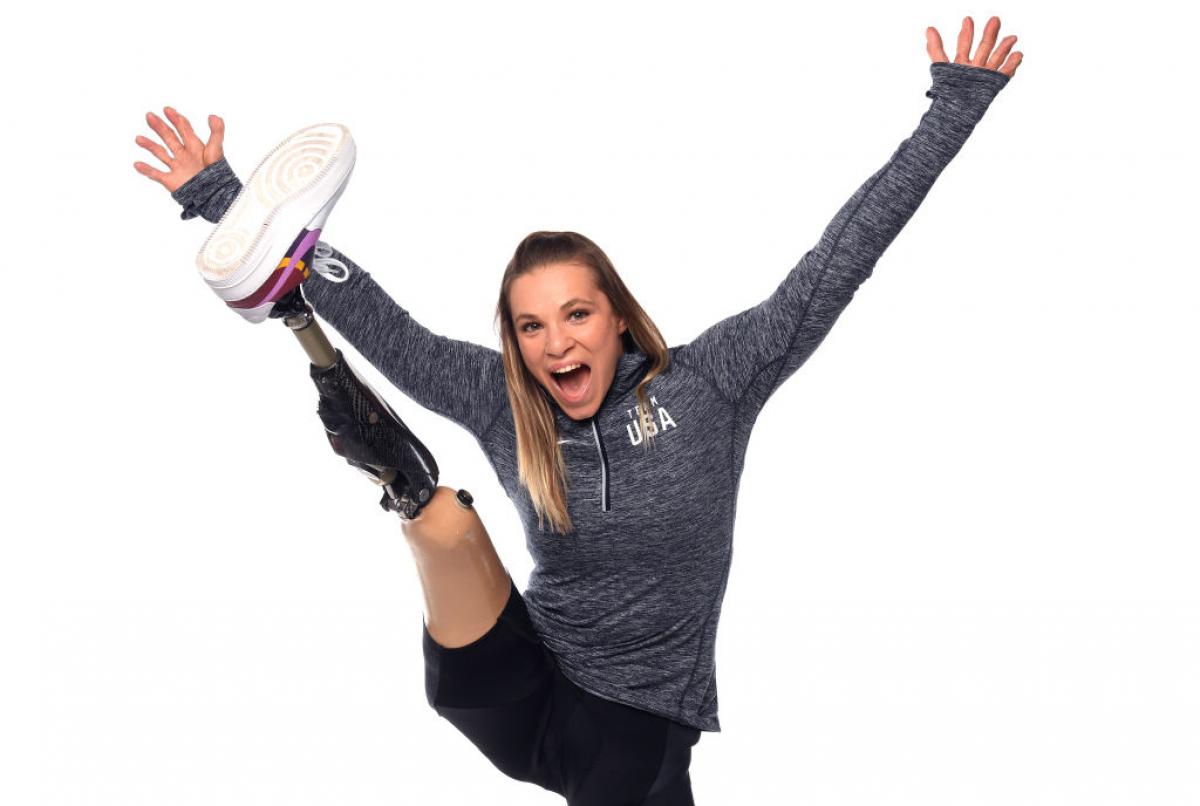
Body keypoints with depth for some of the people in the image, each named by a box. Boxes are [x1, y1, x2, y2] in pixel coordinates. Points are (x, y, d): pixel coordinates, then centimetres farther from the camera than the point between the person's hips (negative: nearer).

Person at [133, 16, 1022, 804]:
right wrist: (225, 201, -1)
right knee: (445, 514, -25)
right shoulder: (504, 403, -2)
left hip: (638, 729, 0)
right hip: (519, 697, 0)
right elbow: (373, 317, -1)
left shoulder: (707, 381, -7)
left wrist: (952, 113, -10)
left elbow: (833, 269, -9)